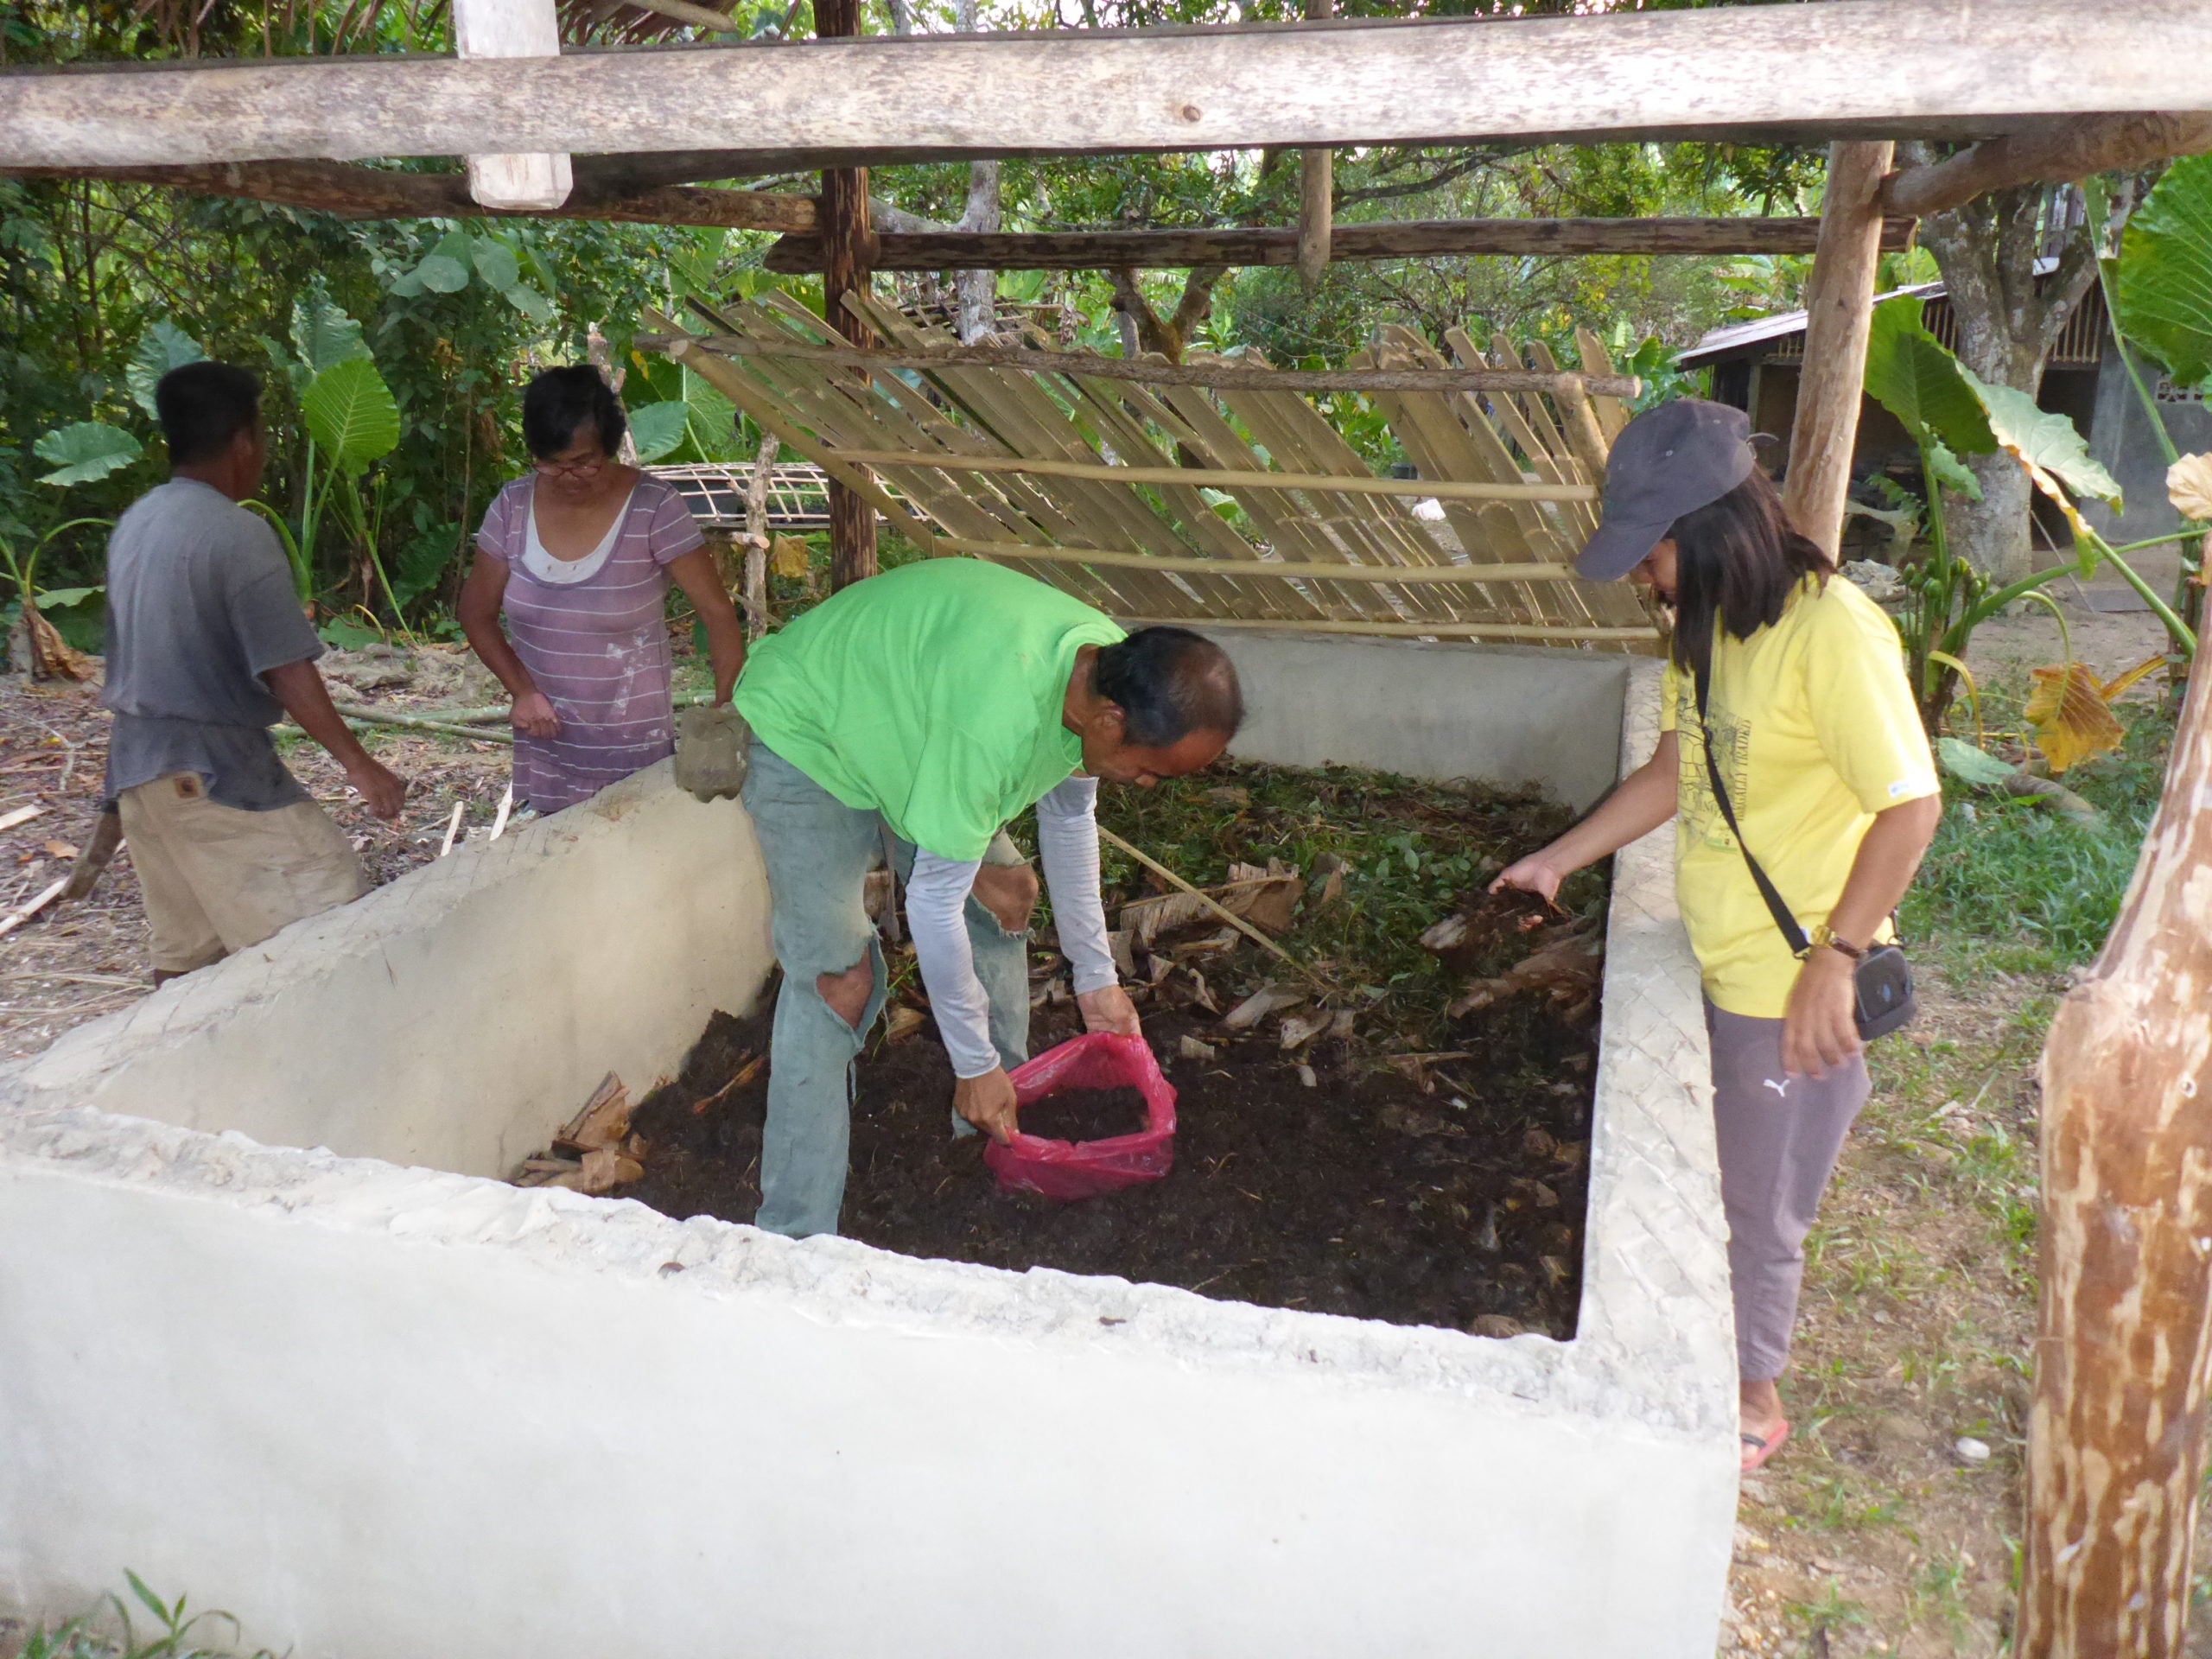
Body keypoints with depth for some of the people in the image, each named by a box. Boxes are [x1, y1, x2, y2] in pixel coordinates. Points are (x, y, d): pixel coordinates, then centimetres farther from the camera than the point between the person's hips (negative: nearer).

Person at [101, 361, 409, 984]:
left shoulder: (134, 523, 9)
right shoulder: (239, 533, -16)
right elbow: (286, 671, -20)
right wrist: (358, 764, -16)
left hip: (135, 762, 9)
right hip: (212, 769, -9)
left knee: (182, 952, 16)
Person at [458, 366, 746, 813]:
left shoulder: (654, 509, -14)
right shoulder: (513, 505, -3)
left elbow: (718, 613, -15)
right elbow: (477, 613, 7)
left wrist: (728, 714, -23)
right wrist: (521, 690, -6)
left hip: (633, 745, -3)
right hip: (545, 740, 3)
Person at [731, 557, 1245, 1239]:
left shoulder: (1110, 671, -14)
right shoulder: (999, 720, -42)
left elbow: (1068, 816, 4)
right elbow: (933, 901, -32)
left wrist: (1096, 977, 10)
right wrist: (975, 1065, -21)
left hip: (898, 721, 9)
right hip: (805, 730, -8)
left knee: (1005, 893, 10)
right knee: (835, 977, -15)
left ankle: (997, 1120, 27)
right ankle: (794, 1237, -6)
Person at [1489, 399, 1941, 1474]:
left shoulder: (1831, 632, -23)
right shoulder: (1712, 627, 5)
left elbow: (1911, 807, -22)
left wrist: (1834, 963, -25)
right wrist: (1557, 861, 14)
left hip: (1790, 988, -8)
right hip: (1712, 963, 8)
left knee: (1758, 1210, 10)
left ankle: (1753, 1398, 33)